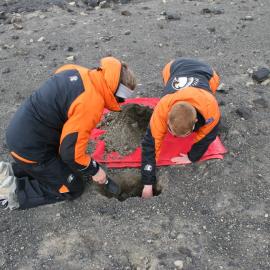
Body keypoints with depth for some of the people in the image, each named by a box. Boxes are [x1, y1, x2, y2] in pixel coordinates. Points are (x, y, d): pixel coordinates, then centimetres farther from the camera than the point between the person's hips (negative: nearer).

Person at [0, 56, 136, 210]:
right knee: (73, 188, 7)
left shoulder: (78, 71, -3)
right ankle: (13, 190, 3)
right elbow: (71, 152, -24)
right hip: (31, 149, -8)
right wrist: (94, 170, -5)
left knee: (66, 165, 25)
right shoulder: (91, 104, -28)